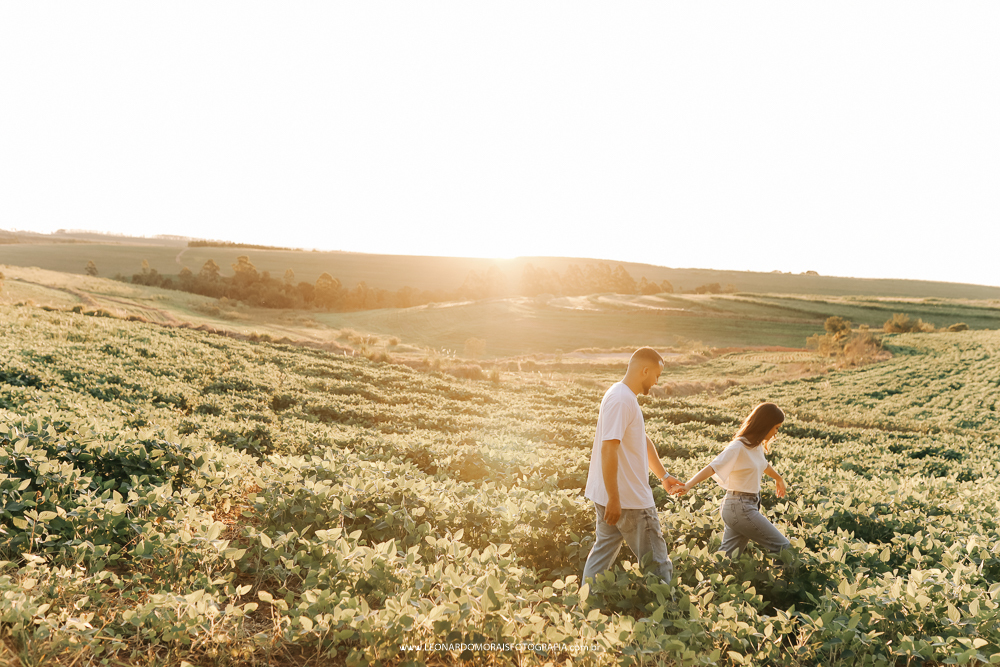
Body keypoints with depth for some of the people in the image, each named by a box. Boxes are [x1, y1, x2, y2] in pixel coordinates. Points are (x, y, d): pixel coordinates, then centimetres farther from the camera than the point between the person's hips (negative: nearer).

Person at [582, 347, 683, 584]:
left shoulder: (626, 397, 13)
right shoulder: (621, 400, -21)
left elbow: (643, 440, 23)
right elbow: (608, 449, -27)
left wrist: (663, 475, 30)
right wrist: (613, 499, -26)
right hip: (630, 500, -10)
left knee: (603, 551, 17)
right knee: (656, 562, 2)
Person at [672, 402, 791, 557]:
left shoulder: (756, 445, 8)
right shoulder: (738, 447, -18)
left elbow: (763, 465, 30)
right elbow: (711, 468, -29)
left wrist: (778, 478, 49)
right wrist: (688, 485, -43)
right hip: (740, 508, -9)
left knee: (726, 556, 9)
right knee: (782, 547, -2)